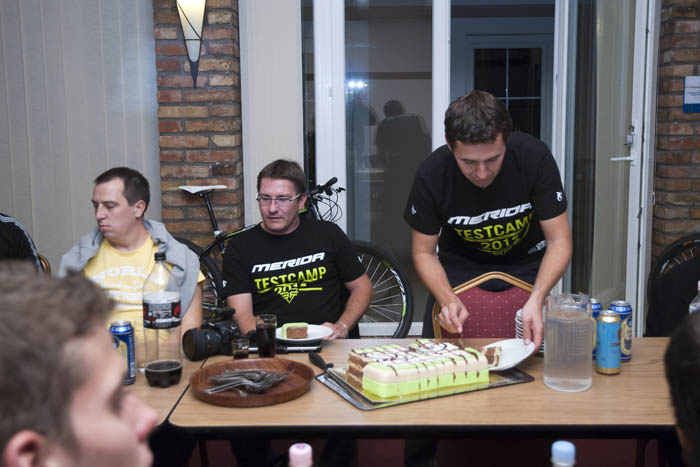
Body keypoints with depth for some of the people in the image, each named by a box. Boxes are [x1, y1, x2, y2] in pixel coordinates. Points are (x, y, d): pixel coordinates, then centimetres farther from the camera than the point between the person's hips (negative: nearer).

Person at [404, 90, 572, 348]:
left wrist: (536, 300, -38)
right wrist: (447, 298, -32)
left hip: (526, 262, 0)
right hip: (461, 263, 0)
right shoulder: (431, 176, -26)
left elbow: (559, 242, -22)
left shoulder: (534, 156, -27)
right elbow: (424, 252, -13)